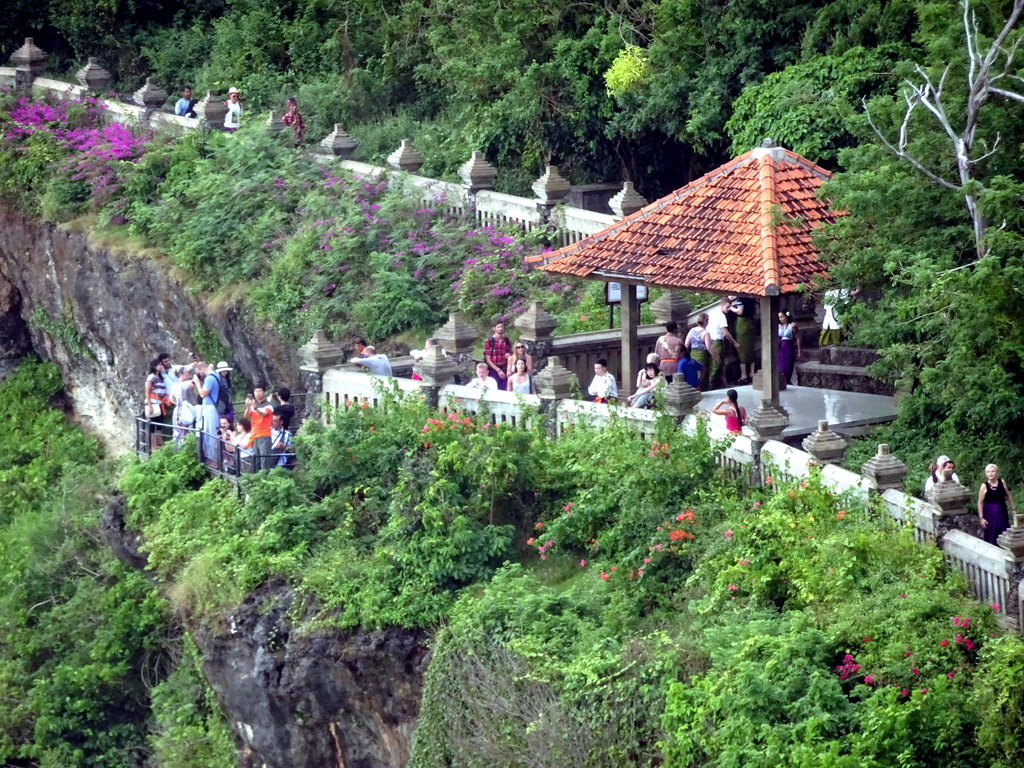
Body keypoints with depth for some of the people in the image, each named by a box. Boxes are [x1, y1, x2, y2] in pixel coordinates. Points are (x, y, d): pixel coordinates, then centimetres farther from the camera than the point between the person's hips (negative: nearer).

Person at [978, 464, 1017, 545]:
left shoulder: (1002, 482, -1)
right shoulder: (984, 486, -9)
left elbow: (1008, 496, 10)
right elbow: (980, 503, -6)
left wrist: (1014, 509, 11)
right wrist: (981, 518, -10)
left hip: (1002, 512, 3)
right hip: (990, 513, -3)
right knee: (991, 538, 1)